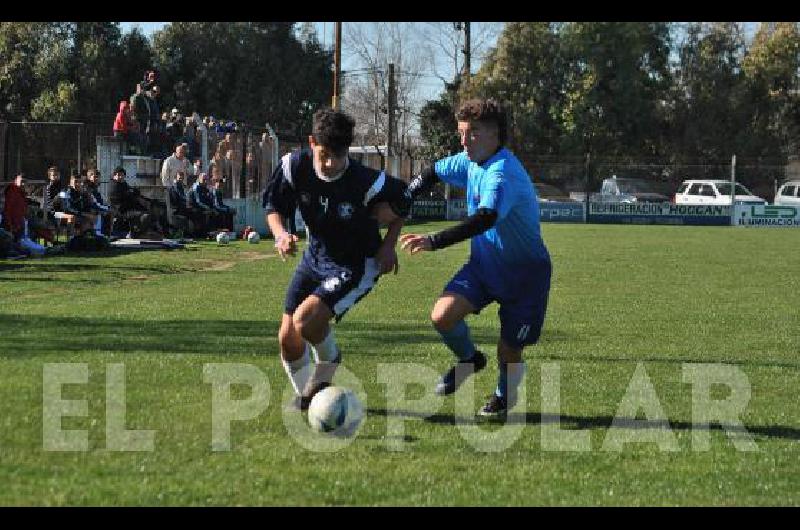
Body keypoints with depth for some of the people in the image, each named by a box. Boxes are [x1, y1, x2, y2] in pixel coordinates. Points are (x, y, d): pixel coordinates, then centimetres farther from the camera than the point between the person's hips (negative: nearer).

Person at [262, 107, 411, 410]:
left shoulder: (367, 183, -27)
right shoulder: (294, 167, -18)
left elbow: (402, 203, -6)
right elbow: (273, 206, -1)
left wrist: (388, 246, -16)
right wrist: (280, 234, -20)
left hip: (356, 265, -5)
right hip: (316, 257, 5)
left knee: (306, 320, -26)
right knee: (288, 340, 0)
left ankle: (325, 372, 7)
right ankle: (305, 393, 30)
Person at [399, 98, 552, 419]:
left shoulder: (502, 173, -31)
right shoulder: (470, 162, -3)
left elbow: (485, 219, -47)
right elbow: (433, 172, 17)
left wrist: (434, 242, -55)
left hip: (525, 271, -6)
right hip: (484, 263, 6)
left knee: (509, 352, 1)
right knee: (443, 315, -17)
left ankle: (505, 394, 36)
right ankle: (468, 360, 14)